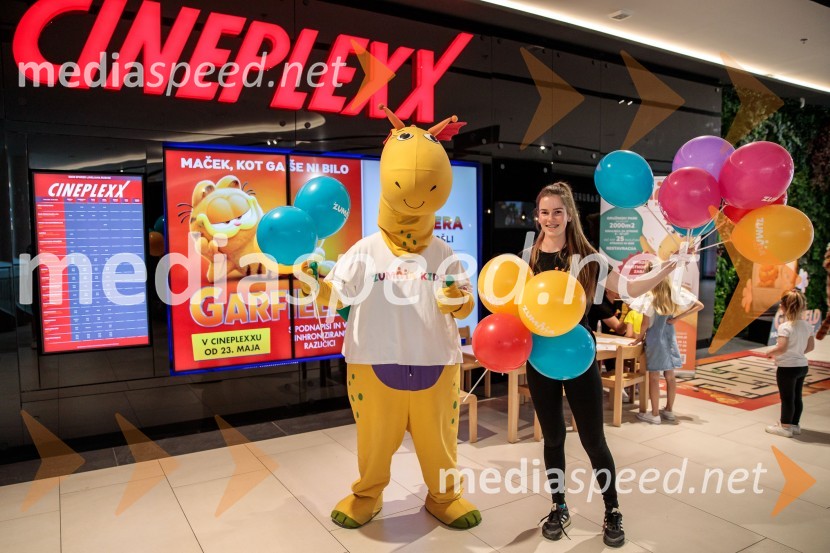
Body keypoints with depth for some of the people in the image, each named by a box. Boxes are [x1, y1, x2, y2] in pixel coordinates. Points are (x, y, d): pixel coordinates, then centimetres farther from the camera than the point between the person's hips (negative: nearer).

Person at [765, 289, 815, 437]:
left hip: (787, 367, -7)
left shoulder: (785, 327, -21)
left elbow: (781, 348, -28)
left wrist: (770, 352, -11)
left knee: (787, 398, 4)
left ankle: (785, 427, 15)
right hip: (802, 365, 7)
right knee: (797, 397, 17)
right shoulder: (806, 325, 2)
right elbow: (810, 346, 10)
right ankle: (795, 424, 29)